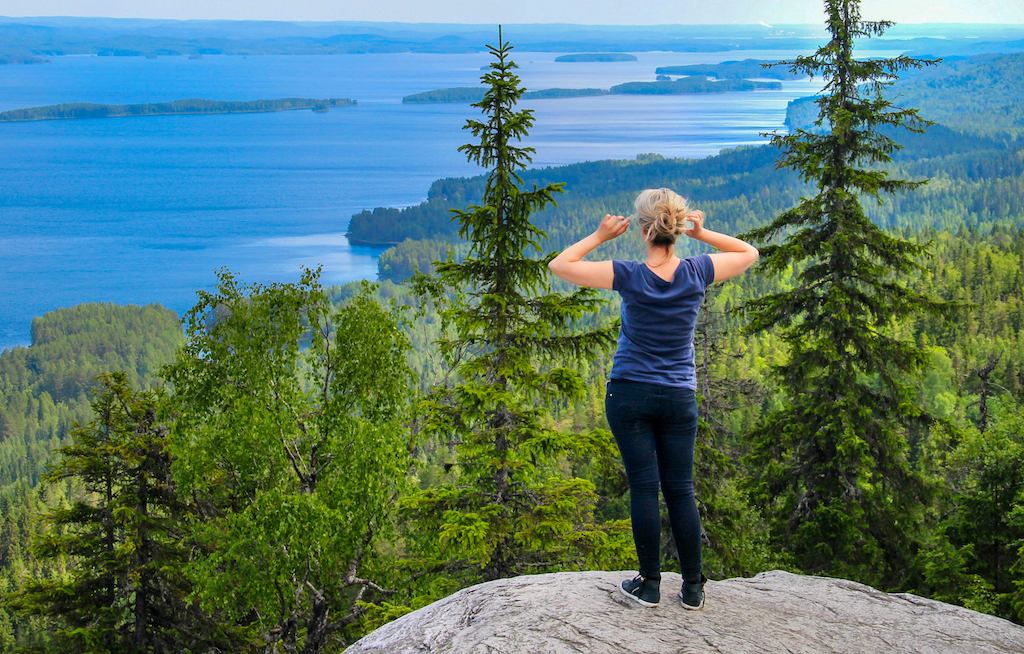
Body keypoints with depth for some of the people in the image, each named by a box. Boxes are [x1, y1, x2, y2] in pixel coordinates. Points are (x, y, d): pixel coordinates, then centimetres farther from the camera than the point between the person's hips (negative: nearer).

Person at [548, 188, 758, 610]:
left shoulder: (629, 277, -13)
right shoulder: (697, 273, -6)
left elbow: (559, 265, -4)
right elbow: (749, 253, 13)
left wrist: (600, 236, 0)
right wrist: (701, 234, 4)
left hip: (630, 396, -2)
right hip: (679, 399, 2)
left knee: (643, 487, 2)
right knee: (680, 490, 8)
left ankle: (650, 585, 7)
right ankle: (693, 588, 11)